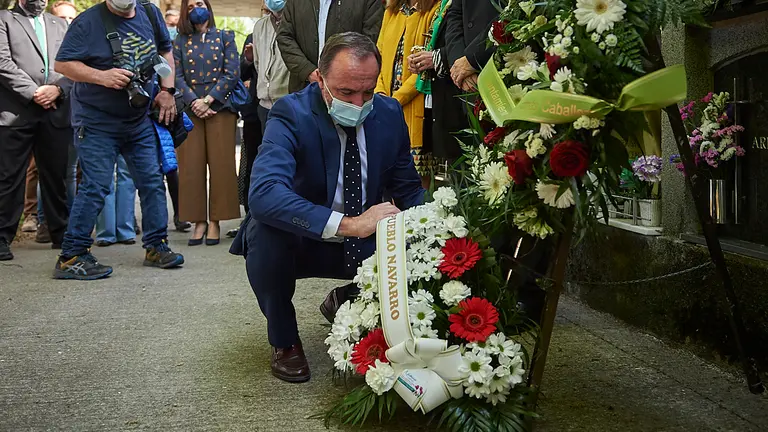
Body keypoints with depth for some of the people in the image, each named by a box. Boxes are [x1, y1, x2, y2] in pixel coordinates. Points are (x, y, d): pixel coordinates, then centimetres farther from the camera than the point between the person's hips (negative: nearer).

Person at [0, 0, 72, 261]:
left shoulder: (59, 25, 20)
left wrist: (58, 88, -6)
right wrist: (33, 92, -11)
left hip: (56, 113, 4)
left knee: (56, 176, 7)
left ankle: (60, 233, 17)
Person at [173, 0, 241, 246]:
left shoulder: (225, 37, 10)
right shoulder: (180, 42, 14)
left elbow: (231, 74, 0)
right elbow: (177, 76, 3)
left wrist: (208, 100, -10)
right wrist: (194, 102, -12)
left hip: (220, 107, -1)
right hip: (190, 109, 1)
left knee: (220, 165, -5)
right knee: (192, 166, -3)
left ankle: (215, 222, 0)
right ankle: (199, 221, 4)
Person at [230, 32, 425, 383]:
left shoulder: (389, 113, -7)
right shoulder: (290, 114, -23)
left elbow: (408, 190, 3)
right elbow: (263, 193, -40)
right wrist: (347, 223, -50)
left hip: (362, 244, 4)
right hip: (298, 240, -4)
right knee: (266, 231, -36)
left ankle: (346, 301, 14)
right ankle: (284, 340, -7)